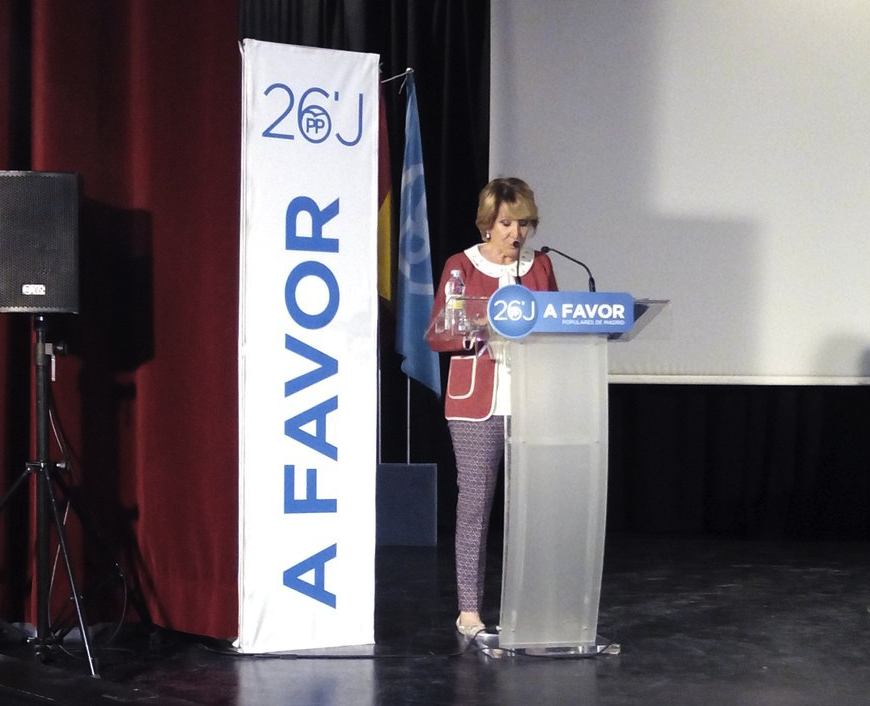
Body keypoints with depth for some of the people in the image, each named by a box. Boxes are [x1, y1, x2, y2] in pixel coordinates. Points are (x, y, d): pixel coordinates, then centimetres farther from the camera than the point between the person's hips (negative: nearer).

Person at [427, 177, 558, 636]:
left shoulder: (540, 267, 12)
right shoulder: (461, 266, 2)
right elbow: (436, 336, 0)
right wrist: (478, 330, -17)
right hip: (477, 405, -3)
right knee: (474, 502, -3)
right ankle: (469, 609, 4)